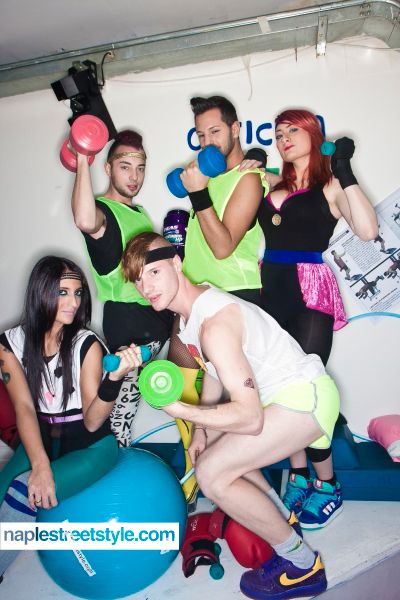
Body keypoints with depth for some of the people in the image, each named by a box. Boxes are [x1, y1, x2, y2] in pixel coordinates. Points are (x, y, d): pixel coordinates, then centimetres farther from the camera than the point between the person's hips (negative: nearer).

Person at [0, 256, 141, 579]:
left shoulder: (87, 344, -12)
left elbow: (92, 422, -17)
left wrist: (116, 376, -35)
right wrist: (40, 465, -29)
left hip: (91, 445, -3)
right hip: (40, 440, 3)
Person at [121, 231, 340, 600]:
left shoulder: (214, 324, -27)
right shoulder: (191, 308, 4)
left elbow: (250, 418, -29)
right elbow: (213, 375, 13)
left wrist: (180, 411, -31)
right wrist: (200, 430, 7)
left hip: (304, 398, -10)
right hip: (278, 393, 10)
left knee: (212, 473, -15)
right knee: (209, 445, 20)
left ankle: (302, 565, 5)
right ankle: (281, 522, 31)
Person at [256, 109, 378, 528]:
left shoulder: (330, 186, 1)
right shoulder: (272, 185, 16)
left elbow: (367, 230, -17)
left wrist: (344, 172, -14)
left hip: (310, 294, -5)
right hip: (271, 292, 5)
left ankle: (327, 485, 16)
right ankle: (298, 474, 24)